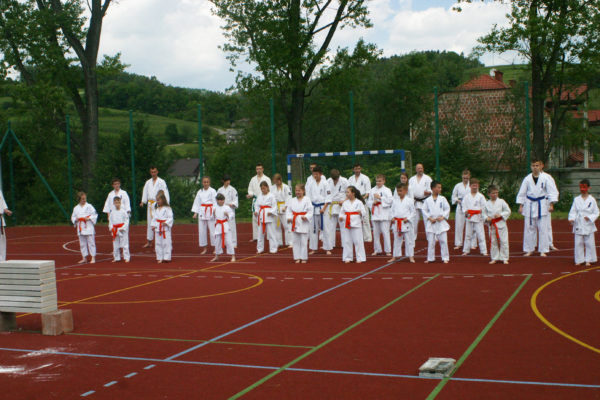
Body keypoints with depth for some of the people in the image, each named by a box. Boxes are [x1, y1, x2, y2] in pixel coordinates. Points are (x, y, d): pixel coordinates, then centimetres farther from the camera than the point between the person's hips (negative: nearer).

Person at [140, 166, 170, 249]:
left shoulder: (161, 182, -2)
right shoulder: (148, 182, 13)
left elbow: (165, 192, -6)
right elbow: (145, 192, 13)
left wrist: (166, 203, -14)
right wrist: (143, 201, 0)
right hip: (150, 204, 5)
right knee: (150, 223, 9)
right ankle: (149, 241, 17)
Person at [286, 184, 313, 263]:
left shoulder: (307, 200, -3)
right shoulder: (292, 201, 7)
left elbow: (310, 211, -6)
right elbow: (288, 210, 8)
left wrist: (306, 217, -21)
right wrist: (289, 217, -9)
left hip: (303, 223, -4)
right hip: (294, 223, 4)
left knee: (304, 241, 0)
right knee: (295, 241, 7)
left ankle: (304, 258, 9)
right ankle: (297, 258, 16)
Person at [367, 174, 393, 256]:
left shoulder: (387, 190, -1)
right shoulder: (372, 190, 11)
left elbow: (390, 200, -12)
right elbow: (368, 202, 13)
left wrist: (380, 198, -13)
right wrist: (373, 202, -8)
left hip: (384, 214, -4)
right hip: (375, 213, 4)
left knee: (385, 232, -7)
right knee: (376, 232, 7)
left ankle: (388, 250, 0)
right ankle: (377, 250, 18)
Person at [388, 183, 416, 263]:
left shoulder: (409, 200, -5)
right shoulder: (395, 201, 7)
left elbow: (413, 211, -3)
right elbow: (392, 210, 13)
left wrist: (408, 218, -14)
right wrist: (392, 217, -3)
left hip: (406, 223, -4)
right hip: (396, 223, 4)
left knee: (409, 240, 2)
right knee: (397, 240, 11)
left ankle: (411, 256, 10)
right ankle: (395, 256, 19)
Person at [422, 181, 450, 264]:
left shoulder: (442, 199, 0)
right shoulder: (427, 200, 0)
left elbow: (447, 209, 3)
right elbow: (424, 210, 3)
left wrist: (442, 217, -9)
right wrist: (429, 218, -8)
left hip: (441, 223, 0)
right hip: (431, 223, 0)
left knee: (443, 241, -1)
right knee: (431, 242, 5)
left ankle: (445, 258, 8)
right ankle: (430, 258, 15)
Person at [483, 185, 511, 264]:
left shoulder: (501, 202, -4)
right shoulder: (487, 204, 3)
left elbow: (508, 211, -2)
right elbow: (484, 213, 10)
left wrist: (500, 215, -15)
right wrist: (486, 218, -10)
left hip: (501, 224, -2)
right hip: (491, 225, 2)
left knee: (503, 241, -2)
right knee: (493, 242, 9)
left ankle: (504, 258, 8)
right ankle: (494, 258, 19)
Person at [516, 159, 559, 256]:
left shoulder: (546, 177, -6)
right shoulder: (527, 178, 3)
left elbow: (552, 191, -6)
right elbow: (522, 193, 9)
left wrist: (551, 205, -12)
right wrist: (521, 206, 6)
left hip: (542, 206, -3)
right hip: (530, 205, 3)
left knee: (543, 228, 0)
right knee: (529, 228, 7)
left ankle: (543, 250, 10)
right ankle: (529, 250, 18)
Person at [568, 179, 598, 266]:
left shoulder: (592, 200, -1)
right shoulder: (576, 200, 3)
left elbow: (596, 213, 2)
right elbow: (573, 211, 2)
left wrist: (590, 217, -15)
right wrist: (571, 219, -16)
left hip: (589, 225, -1)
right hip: (578, 225, 1)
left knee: (589, 243, 2)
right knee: (578, 243, 4)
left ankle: (588, 260, 14)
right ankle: (579, 260, 14)